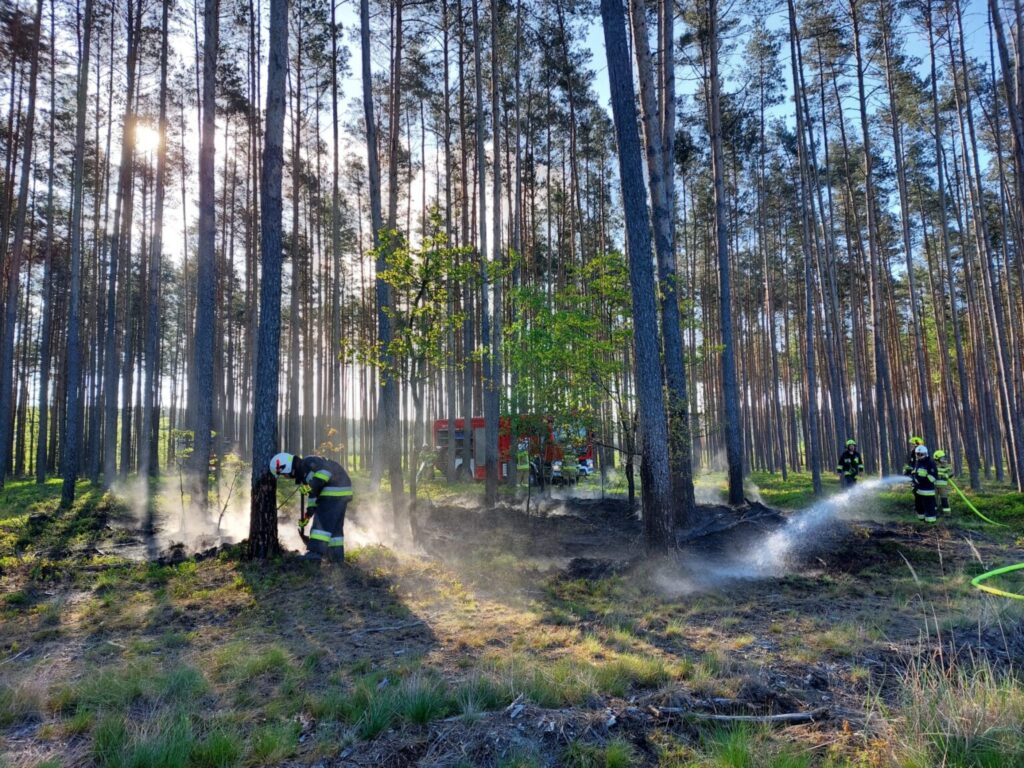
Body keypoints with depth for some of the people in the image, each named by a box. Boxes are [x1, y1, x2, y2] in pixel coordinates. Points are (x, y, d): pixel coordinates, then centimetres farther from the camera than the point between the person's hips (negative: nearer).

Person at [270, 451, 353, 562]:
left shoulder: (309, 462, -13)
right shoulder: (302, 474, 17)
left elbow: (327, 470, -29)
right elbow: (314, 494, 22)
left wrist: (311, 486, -30)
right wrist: (307, 515, 20)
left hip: (337, 490, -11)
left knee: (322, 521, -12)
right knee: (334, 525, 13)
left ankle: (316, 552, -12)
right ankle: (337, 557, 19)